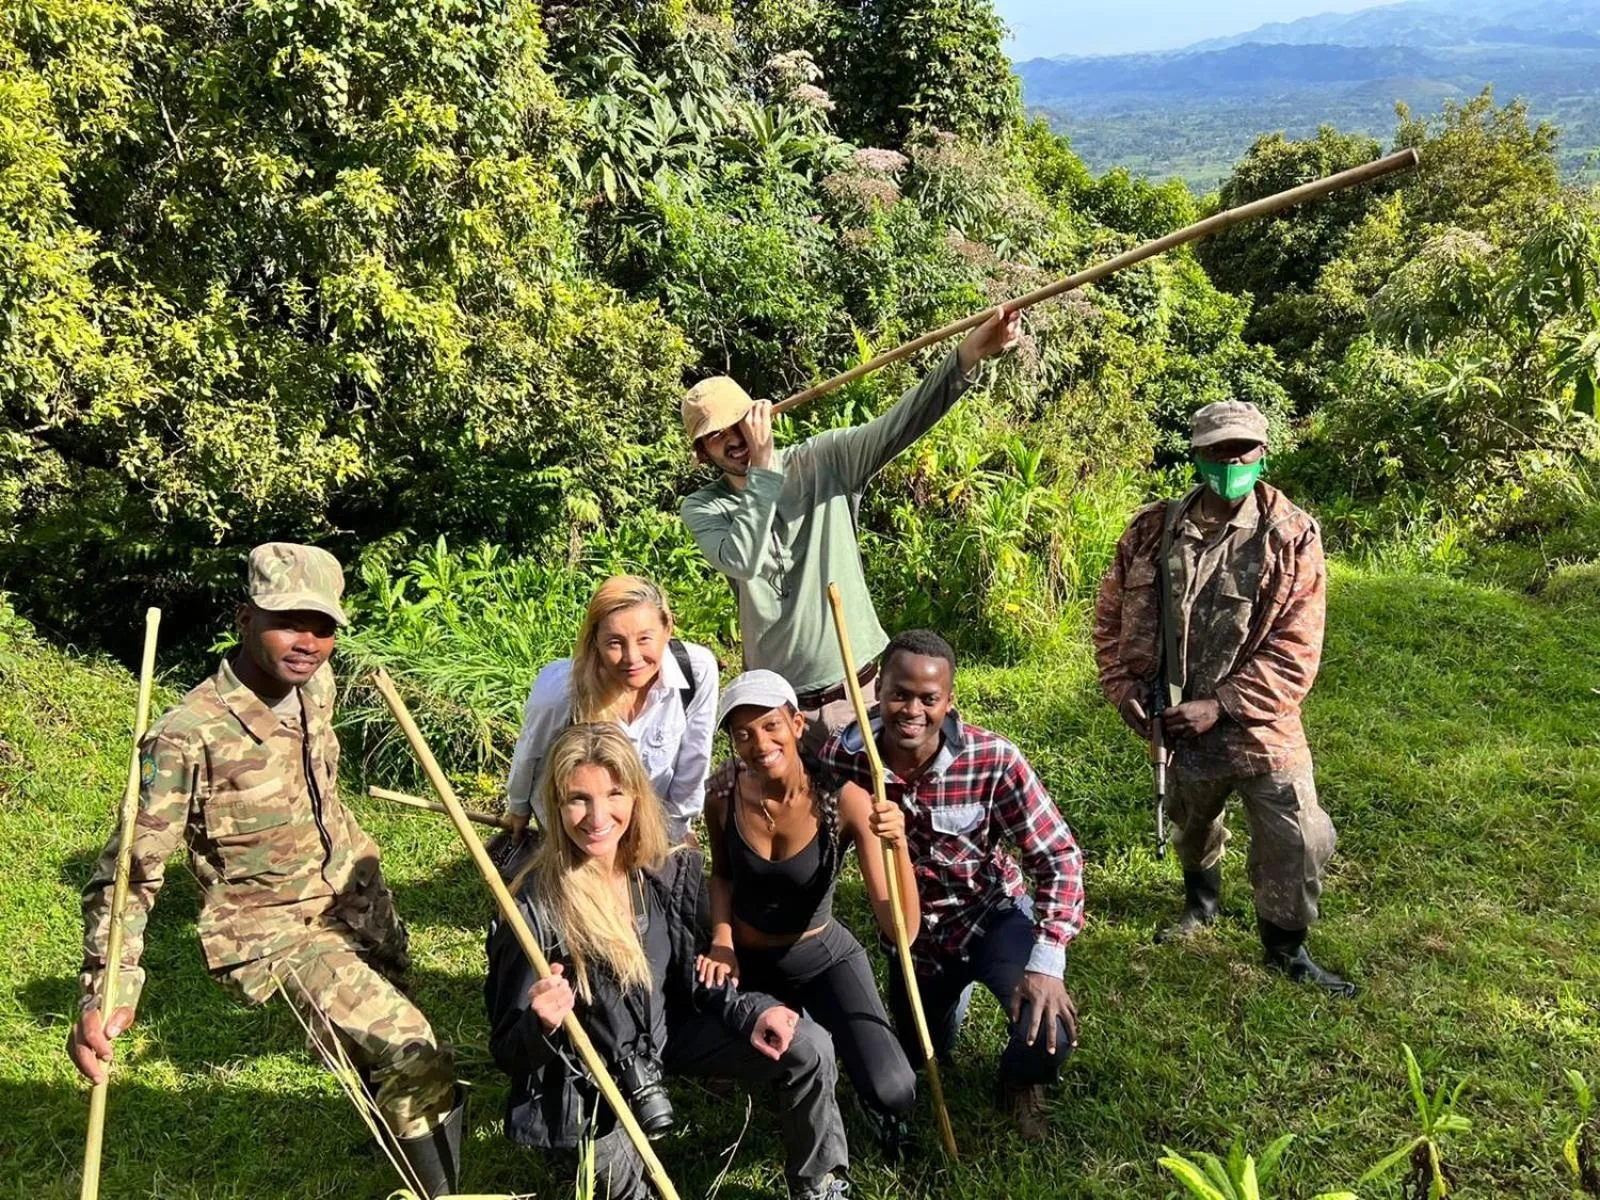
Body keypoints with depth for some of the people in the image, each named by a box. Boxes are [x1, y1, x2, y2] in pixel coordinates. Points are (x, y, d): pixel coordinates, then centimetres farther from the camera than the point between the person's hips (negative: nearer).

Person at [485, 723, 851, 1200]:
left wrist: (747, 1012, -13)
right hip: (589, 1079, -4)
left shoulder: (669, 869, -13)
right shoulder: (536, 909, -28)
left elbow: (692, 973, 4)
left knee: (809, 1050, -6)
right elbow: (510, 1051, -20)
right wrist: (542, 1026, -42)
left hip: (667, 1032, 4)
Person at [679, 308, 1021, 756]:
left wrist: (967, 356, -32)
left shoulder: (822, 461, -2)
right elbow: (744, 561, -22)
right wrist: (762, 465, -18)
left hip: (861, 685, 1)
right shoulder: (702, 509, -1)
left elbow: (898, 425, -17)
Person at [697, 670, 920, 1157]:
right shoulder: (723, 794, -18)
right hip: (745, 960, 3)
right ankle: (792, 1022, 40)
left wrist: (898, 846, -45)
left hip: (821, 957, -3)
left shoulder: (845, 801, -26)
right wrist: (722, 939, -12)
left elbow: (899, 929, -29)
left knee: (892, 1092, -21)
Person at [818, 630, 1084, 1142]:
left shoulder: (993, 760, -27)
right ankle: (956, 985, 55)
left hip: (993, 916, -3)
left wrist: (1046, 962, -31)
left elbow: (1059, 858, -21)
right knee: (924, 1057, 23)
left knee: (1049, 1035, -26)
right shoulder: (842, 758, -23)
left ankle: (1020, 1080, 13)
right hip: (914, 933, 3)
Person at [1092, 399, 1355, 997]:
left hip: (1261, 726, -3)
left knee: (1297, 840, -1)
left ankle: (1286, 948, 25)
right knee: (1190, 820, 25)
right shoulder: (1154, 530, -5)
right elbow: (1111, 614, 5)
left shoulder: (1291, 539, -13)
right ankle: (1201, 897, 56)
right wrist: (1122, 686, -7)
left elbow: (1294, 652, -16)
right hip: (1177, 721, 3)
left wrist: (1220, 706, -22)